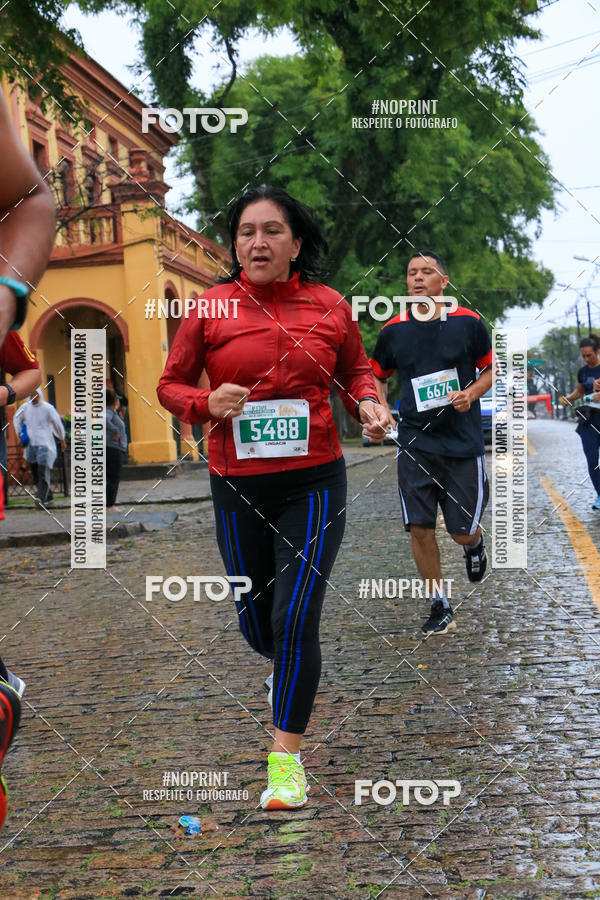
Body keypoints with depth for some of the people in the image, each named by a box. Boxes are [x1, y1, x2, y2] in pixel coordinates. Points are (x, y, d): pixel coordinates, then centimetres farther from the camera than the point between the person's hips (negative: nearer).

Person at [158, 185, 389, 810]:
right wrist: (207, 402, -17)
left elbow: (355, 369, 17)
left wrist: (367, 403, -4)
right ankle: (289, 667, 51)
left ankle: (286, 757, 2)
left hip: (315, 481, -1)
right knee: (257, 623, 14)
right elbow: (170, 384, 4)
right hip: (238, 486, 1)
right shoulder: (210, 308, -4)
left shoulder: (329, 307, -1)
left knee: (296, 621, -10)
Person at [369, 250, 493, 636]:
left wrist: (471, 394, -11)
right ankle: (440, 608, 12)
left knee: (463, 531, 1)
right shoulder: (393, 330, 2)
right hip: (415, 442, 2)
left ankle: (475, 544, 40)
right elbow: (378, 376, 16)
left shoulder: (468, 322, -3)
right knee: (420, 528, -3)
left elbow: (490, 369, 8)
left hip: (463, 442, -1)